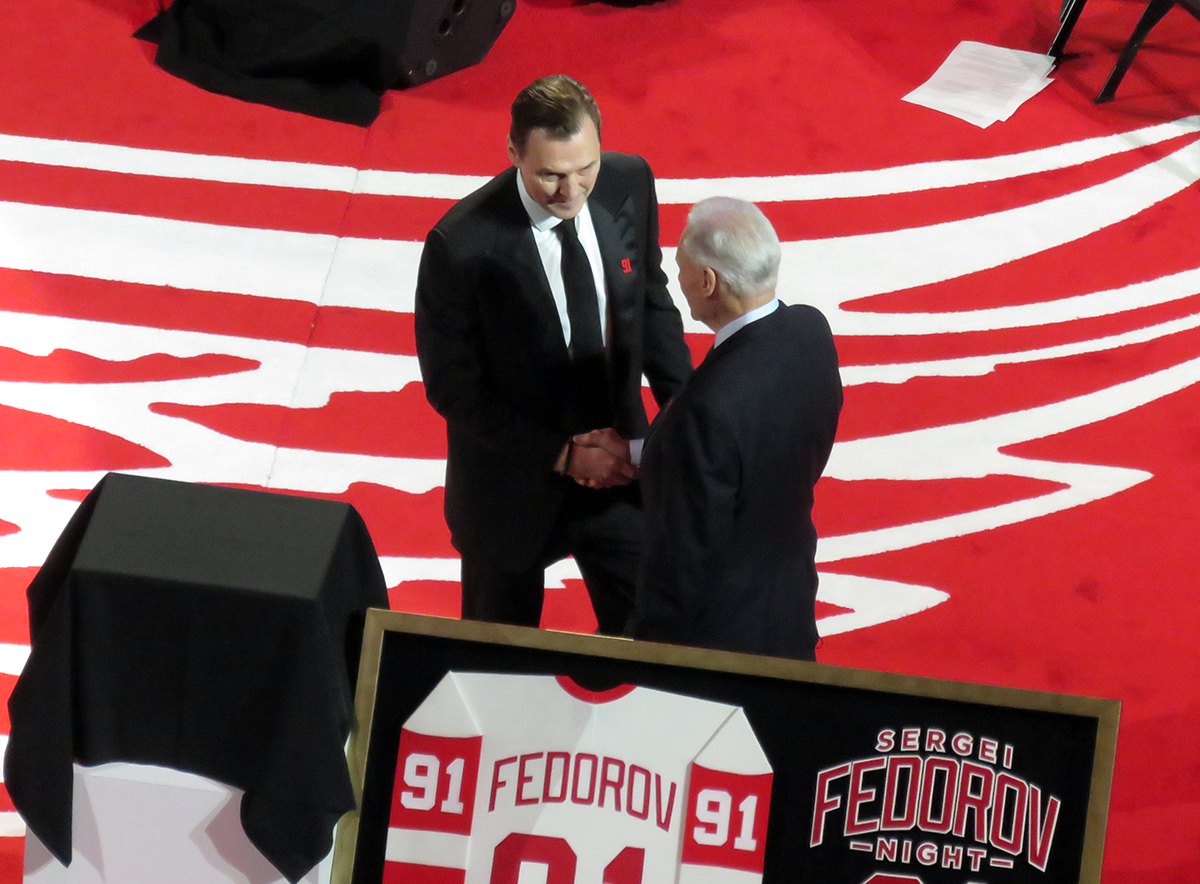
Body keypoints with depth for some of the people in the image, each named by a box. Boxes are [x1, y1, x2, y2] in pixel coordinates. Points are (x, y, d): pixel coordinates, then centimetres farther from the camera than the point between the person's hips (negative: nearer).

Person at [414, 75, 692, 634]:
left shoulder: (628, 184, -12)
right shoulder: (461, 246, -27)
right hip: (513, 483, -4)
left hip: (616, 460, 4)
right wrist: (562, 454, -21)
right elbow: (452, 388, -18)